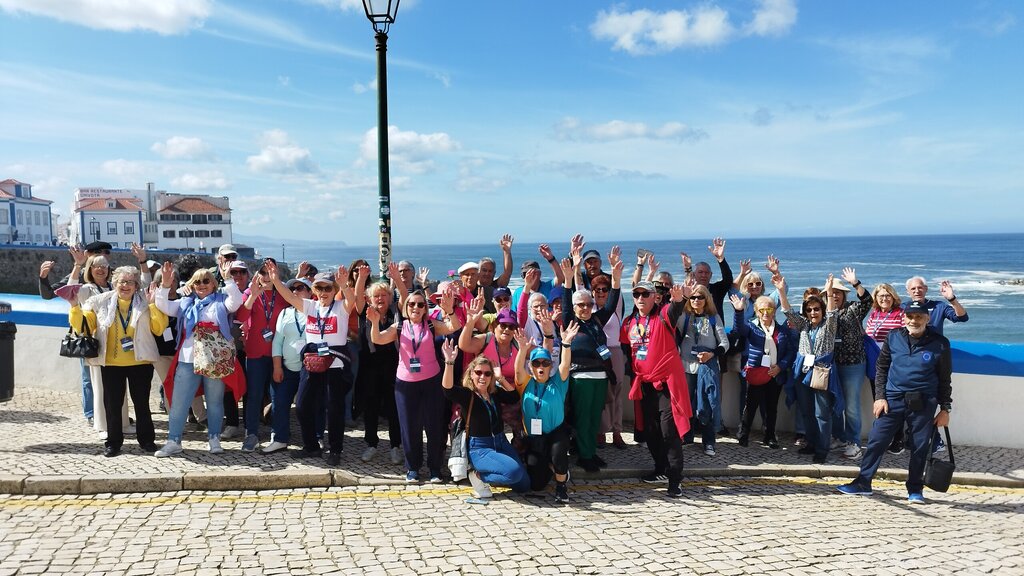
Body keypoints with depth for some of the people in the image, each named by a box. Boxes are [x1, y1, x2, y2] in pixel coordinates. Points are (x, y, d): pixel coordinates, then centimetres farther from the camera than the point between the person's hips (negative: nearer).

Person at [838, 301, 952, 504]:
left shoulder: (939, 344, -2)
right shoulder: (894, 337, 3)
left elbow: (945, 379, 5)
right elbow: (881, 368, 10)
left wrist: (945, 409, 4)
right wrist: (879, 396, 2)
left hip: (923, 403, -1)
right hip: (893, 399, 1)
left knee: (919, 447, 6)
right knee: (876, 441, 0)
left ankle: (915, 490, 21)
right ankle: (863, 483, 9)